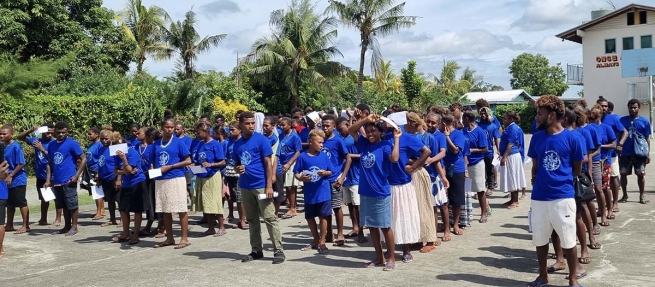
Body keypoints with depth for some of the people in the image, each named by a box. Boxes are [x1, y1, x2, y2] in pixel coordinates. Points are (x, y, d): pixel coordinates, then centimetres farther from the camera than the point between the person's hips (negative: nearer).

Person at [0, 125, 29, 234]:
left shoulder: (16, 146, -15)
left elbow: (21, 164, -18)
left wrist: (10, 176, -17)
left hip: (18, 180, -8)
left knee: (22, 203, -1)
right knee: (9, 204, 16)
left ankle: (25, 226, 6)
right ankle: (9, 225, 26)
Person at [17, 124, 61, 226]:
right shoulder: (36, 140, 2)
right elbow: (20, 137, 4)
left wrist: (42, 149, -26)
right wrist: (31, 130, -11)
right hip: (40, 176, 6)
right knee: (44, 198, 16)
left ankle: (58, 219, 8)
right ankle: (43, 219, 26)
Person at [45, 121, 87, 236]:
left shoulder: (72, 143, -6)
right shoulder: (51, 145, 12)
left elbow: (84, 159, -9)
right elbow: (50, 163, 16)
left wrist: (76, 175, -14)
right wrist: (48, 180, 9)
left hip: (68, 181, -6)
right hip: (56, 181, 6)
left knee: (72, 204, 0)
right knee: (63, 205, 14)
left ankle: (74, 227, 9)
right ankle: (67, 226, 22)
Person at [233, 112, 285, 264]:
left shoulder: (261, 139, -6)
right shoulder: (237, 144, 9)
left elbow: (268, 163, -8)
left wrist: (269, 186, -15)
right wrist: (237, 169, -6)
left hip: (261, 185, -6)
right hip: (245, 186, 6)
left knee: (270, 218, -5)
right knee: (252, 220, 12)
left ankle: (278, 251, 0)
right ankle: (256, 250, 21)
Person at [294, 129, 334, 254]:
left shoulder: (324, 156, -2)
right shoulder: (302, 157, -5)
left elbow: (331, 171, 4)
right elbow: (296, 173, 0)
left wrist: (325, 173, -17)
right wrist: (300, 178, -20)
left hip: (323, 192, -1)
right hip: (309, 193, 1)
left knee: (323, 217, 3)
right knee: (309, 217, 13)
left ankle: (322, 242, 17)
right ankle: (316, 240, 31)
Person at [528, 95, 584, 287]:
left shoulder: (571, 139, -7)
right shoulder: (536, 138, 4)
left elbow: (577, 170, 3)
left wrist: (560, 178, 9)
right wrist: (540, 182, 5)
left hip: (563, 197, -4)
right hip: (539, 197, 4)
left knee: (568, 241, 6)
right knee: (540, 240, 13)